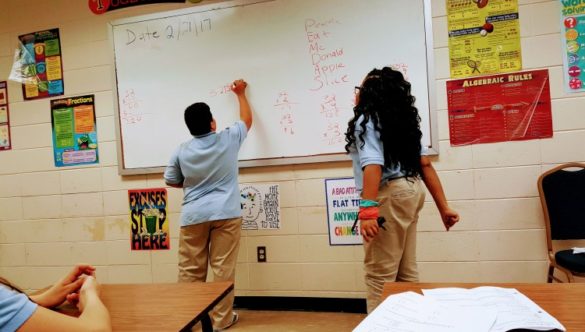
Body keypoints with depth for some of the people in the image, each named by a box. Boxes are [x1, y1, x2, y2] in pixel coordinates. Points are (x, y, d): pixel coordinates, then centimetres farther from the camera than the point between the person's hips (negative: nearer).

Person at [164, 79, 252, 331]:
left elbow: (171, 181, 13)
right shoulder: (228, 139, -2)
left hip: (193, 216, 2)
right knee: (223, 268, 4)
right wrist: (241, 94, 30)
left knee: (190, 270, 10)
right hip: (225, 214, -1)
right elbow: (247, 119, 17)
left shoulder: (182, 151, 1)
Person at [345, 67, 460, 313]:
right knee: (406, 272, 18)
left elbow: (373, 165, -25)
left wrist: (368, 210, -33)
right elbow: (424, 164, 11)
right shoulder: (402, 119, 15)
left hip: (389, 195, -9)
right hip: (410, 190, 10)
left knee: (379, 275, 0)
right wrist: (443, 207, 11)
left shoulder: (367, 120, -9)